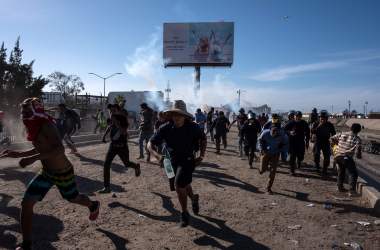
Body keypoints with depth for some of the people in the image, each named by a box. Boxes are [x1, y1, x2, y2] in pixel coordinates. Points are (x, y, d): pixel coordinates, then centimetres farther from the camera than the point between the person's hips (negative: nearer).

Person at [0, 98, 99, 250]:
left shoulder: (46, 125, -26)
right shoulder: (34, 128, 0)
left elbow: (60, 150, -40)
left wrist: (32, 159, -46)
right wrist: (17, 154, 7)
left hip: (63, 172, -7)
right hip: (46, 173, 7)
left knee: (73, 198, 17)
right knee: (26, 203, -3)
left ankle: (93, 205, 52)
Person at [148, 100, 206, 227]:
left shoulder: (192, 127, -17)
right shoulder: (165, 128, -18)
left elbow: (203, 139, 3)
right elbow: (150, 144, -15)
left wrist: (201, 156, -5)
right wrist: (157, 155, -34)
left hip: (188, 160, -3)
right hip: (172, 161, 3)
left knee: (179, 184, -20)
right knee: (184, 185, 22)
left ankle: (185, 213, 2)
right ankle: (194, 198, 55)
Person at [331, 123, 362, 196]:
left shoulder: (342, 134, 8)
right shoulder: (357, 139, -6)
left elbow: (332, 138, 17)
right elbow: (357, 152, -11)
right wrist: (359, 156, 11)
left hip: (338, 156, 6)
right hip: (347, 157, -6)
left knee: (341, 172, 25)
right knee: (353, 174, 5)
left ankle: (340, 187, 34)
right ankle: (352, 191, 1)